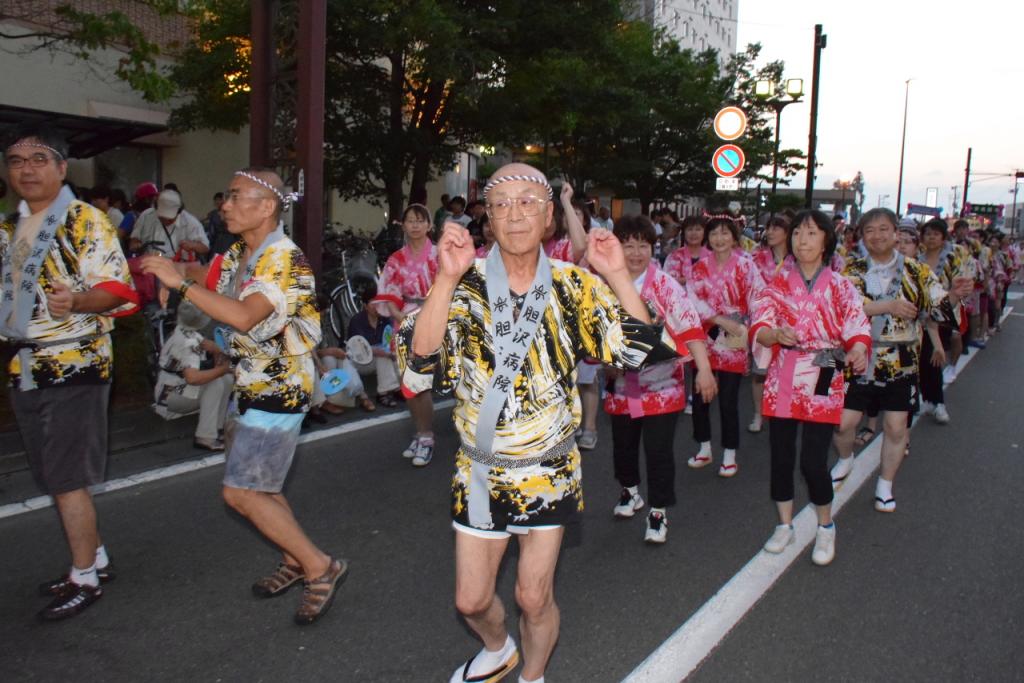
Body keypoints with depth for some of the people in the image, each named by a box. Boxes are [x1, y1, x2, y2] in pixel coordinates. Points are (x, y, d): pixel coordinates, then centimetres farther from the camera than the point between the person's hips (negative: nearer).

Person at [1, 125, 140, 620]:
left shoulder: (87, 222, -10)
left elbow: (117, 289, -17)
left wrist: (76, 301, -36)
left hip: (73, 366, -7)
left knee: (66, 478, -2)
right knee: (54, 477, 14)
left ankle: (85, 579, 12)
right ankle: (94, 559, 29)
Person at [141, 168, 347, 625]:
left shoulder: (285, 259, -20)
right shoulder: (238, 254, 8)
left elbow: (243, 316, -33)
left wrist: (180, 283, -28)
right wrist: (171, 268, 0)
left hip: (278, 391, -9)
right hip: (249, 386, 10)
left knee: (242, 493, -9)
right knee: (259, 486, 17)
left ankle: (320, 567, 2)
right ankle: (295, 562, 32)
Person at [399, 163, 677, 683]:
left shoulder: (574, 285, -5)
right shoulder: (466, 283, -9)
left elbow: (640, 349, -11)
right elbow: (419, 363, -23)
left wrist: (618, 276, -20)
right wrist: (448, 279, -31)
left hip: (549, 470, 0)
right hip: (479, 470, 1)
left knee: (534, 598, 10)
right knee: (471, 600, 13)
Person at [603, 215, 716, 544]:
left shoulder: (665, 286, -11)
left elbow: (690, 327, -18)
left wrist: (704, 369, -27)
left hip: (661, 386, -4)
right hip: (621, 387, 4)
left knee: (658, 451, -2)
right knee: (623, 445, 19)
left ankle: (658, 512, 17)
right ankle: (630, 492, 44)